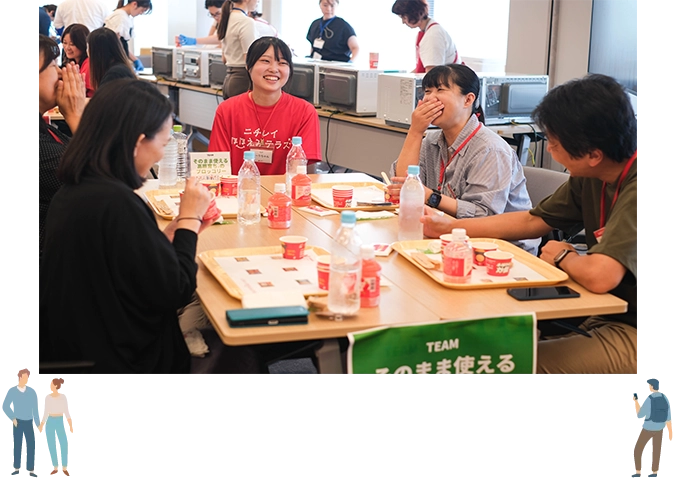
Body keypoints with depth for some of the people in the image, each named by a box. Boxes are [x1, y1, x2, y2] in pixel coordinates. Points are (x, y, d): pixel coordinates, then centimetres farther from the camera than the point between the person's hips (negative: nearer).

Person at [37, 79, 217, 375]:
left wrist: (178, 227, 6)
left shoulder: (73, 191, 2)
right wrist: (189, 220, -7)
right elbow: (175, 291, -18)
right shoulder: (117, 203, -26)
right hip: (117, 361, -9)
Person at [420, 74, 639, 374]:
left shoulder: (635, 189, -26)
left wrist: (563, 257, -13)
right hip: (604, 319, 8)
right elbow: (532, 221, 14)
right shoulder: (592, 177, 1)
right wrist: (448, 227, 10)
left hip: (630, 332, -8)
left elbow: (599, 276, -36)